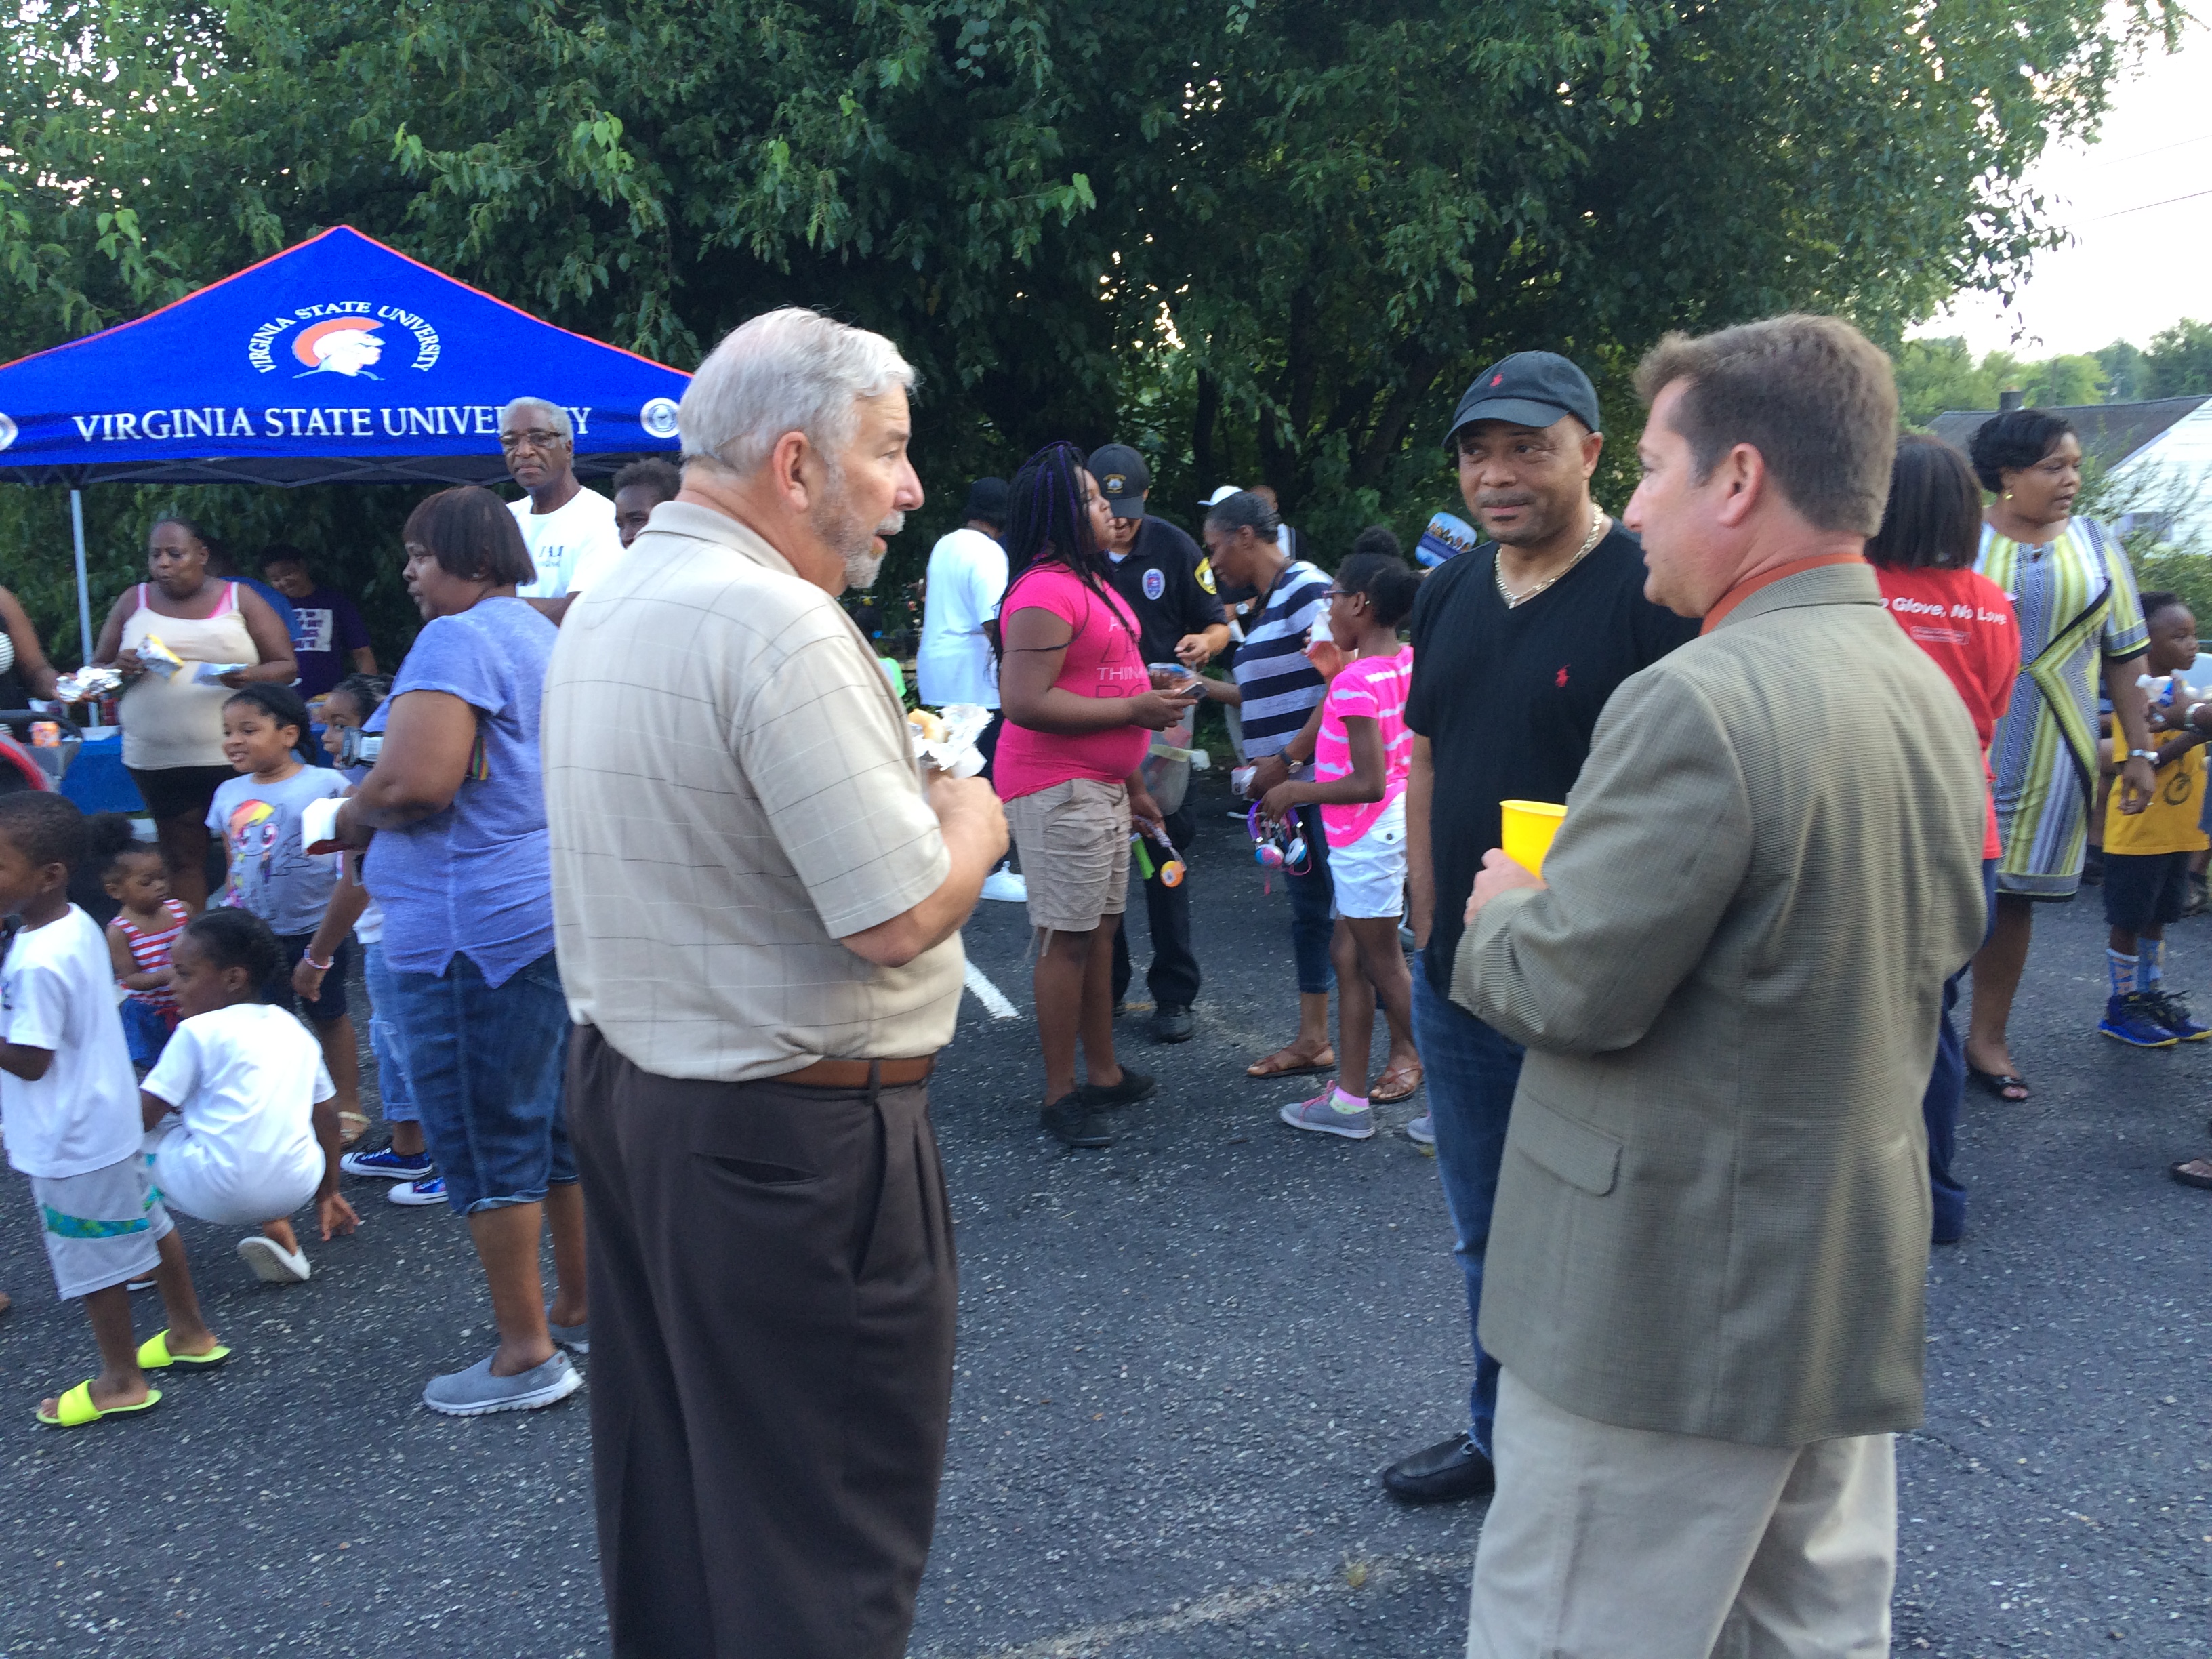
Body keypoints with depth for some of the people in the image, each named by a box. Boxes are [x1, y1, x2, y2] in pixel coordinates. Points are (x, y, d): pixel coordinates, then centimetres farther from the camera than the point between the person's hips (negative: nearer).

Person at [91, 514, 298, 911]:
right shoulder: (133, 602, 13)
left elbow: (286, 667, 3)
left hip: (235, 757, -2)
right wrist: (119, 668, -8)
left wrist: (249, 676, -19)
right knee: (181, 860, 5)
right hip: (157, 760, 2)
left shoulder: (240, 599, 6)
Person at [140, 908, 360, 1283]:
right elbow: (326, 1117, 19)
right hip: (296, 1189, 5)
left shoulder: (199, 1031, -4)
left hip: (221, 1197, -5)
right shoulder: (294, 1030, 13)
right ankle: (279, 1231, 17)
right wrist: (327, 1192, 29)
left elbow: (143, 1116, -5)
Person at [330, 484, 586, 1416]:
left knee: (487, 1141, 1)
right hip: (558, 910, 10)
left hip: (480, 930, -10)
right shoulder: (543, 637, 17)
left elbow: (416, 782, -26)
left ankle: (526, 1355, 11)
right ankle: (581, 1310, 30)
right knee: (559, 1124, 18)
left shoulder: (457, 641, -14)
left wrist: (354, 815, -6)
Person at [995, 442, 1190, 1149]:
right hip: (1057, 790, -10)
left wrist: (1133, 784, 23)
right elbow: (1025, 702, -25)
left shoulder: (1091, 582, 16)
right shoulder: (1046, 592, -16)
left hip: (1100, 787, 10)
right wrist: (1137, 709, -20)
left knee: (1101, 930, 14)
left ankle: (1104, 1073, 25)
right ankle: (1061, 1096, 4)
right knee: (1068, 938, -5)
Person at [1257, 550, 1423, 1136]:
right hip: (1396, 822, 9)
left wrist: (1296, 792, -14)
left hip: (1367, 835, -9)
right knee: (1348, 955, 16)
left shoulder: (1355, 681, -22)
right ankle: (1348, 1094, 22)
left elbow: (1369, 783, -25)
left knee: (1385, 968, 3)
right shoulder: (1407, 662, 3)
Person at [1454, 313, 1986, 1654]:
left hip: (1665, 1299, -9)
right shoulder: (1934, 696, 6)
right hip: (1859, 1281, 9)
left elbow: (1571, 990, -22)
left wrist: (1499, 914, 0)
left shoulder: (1700, 702, -23)